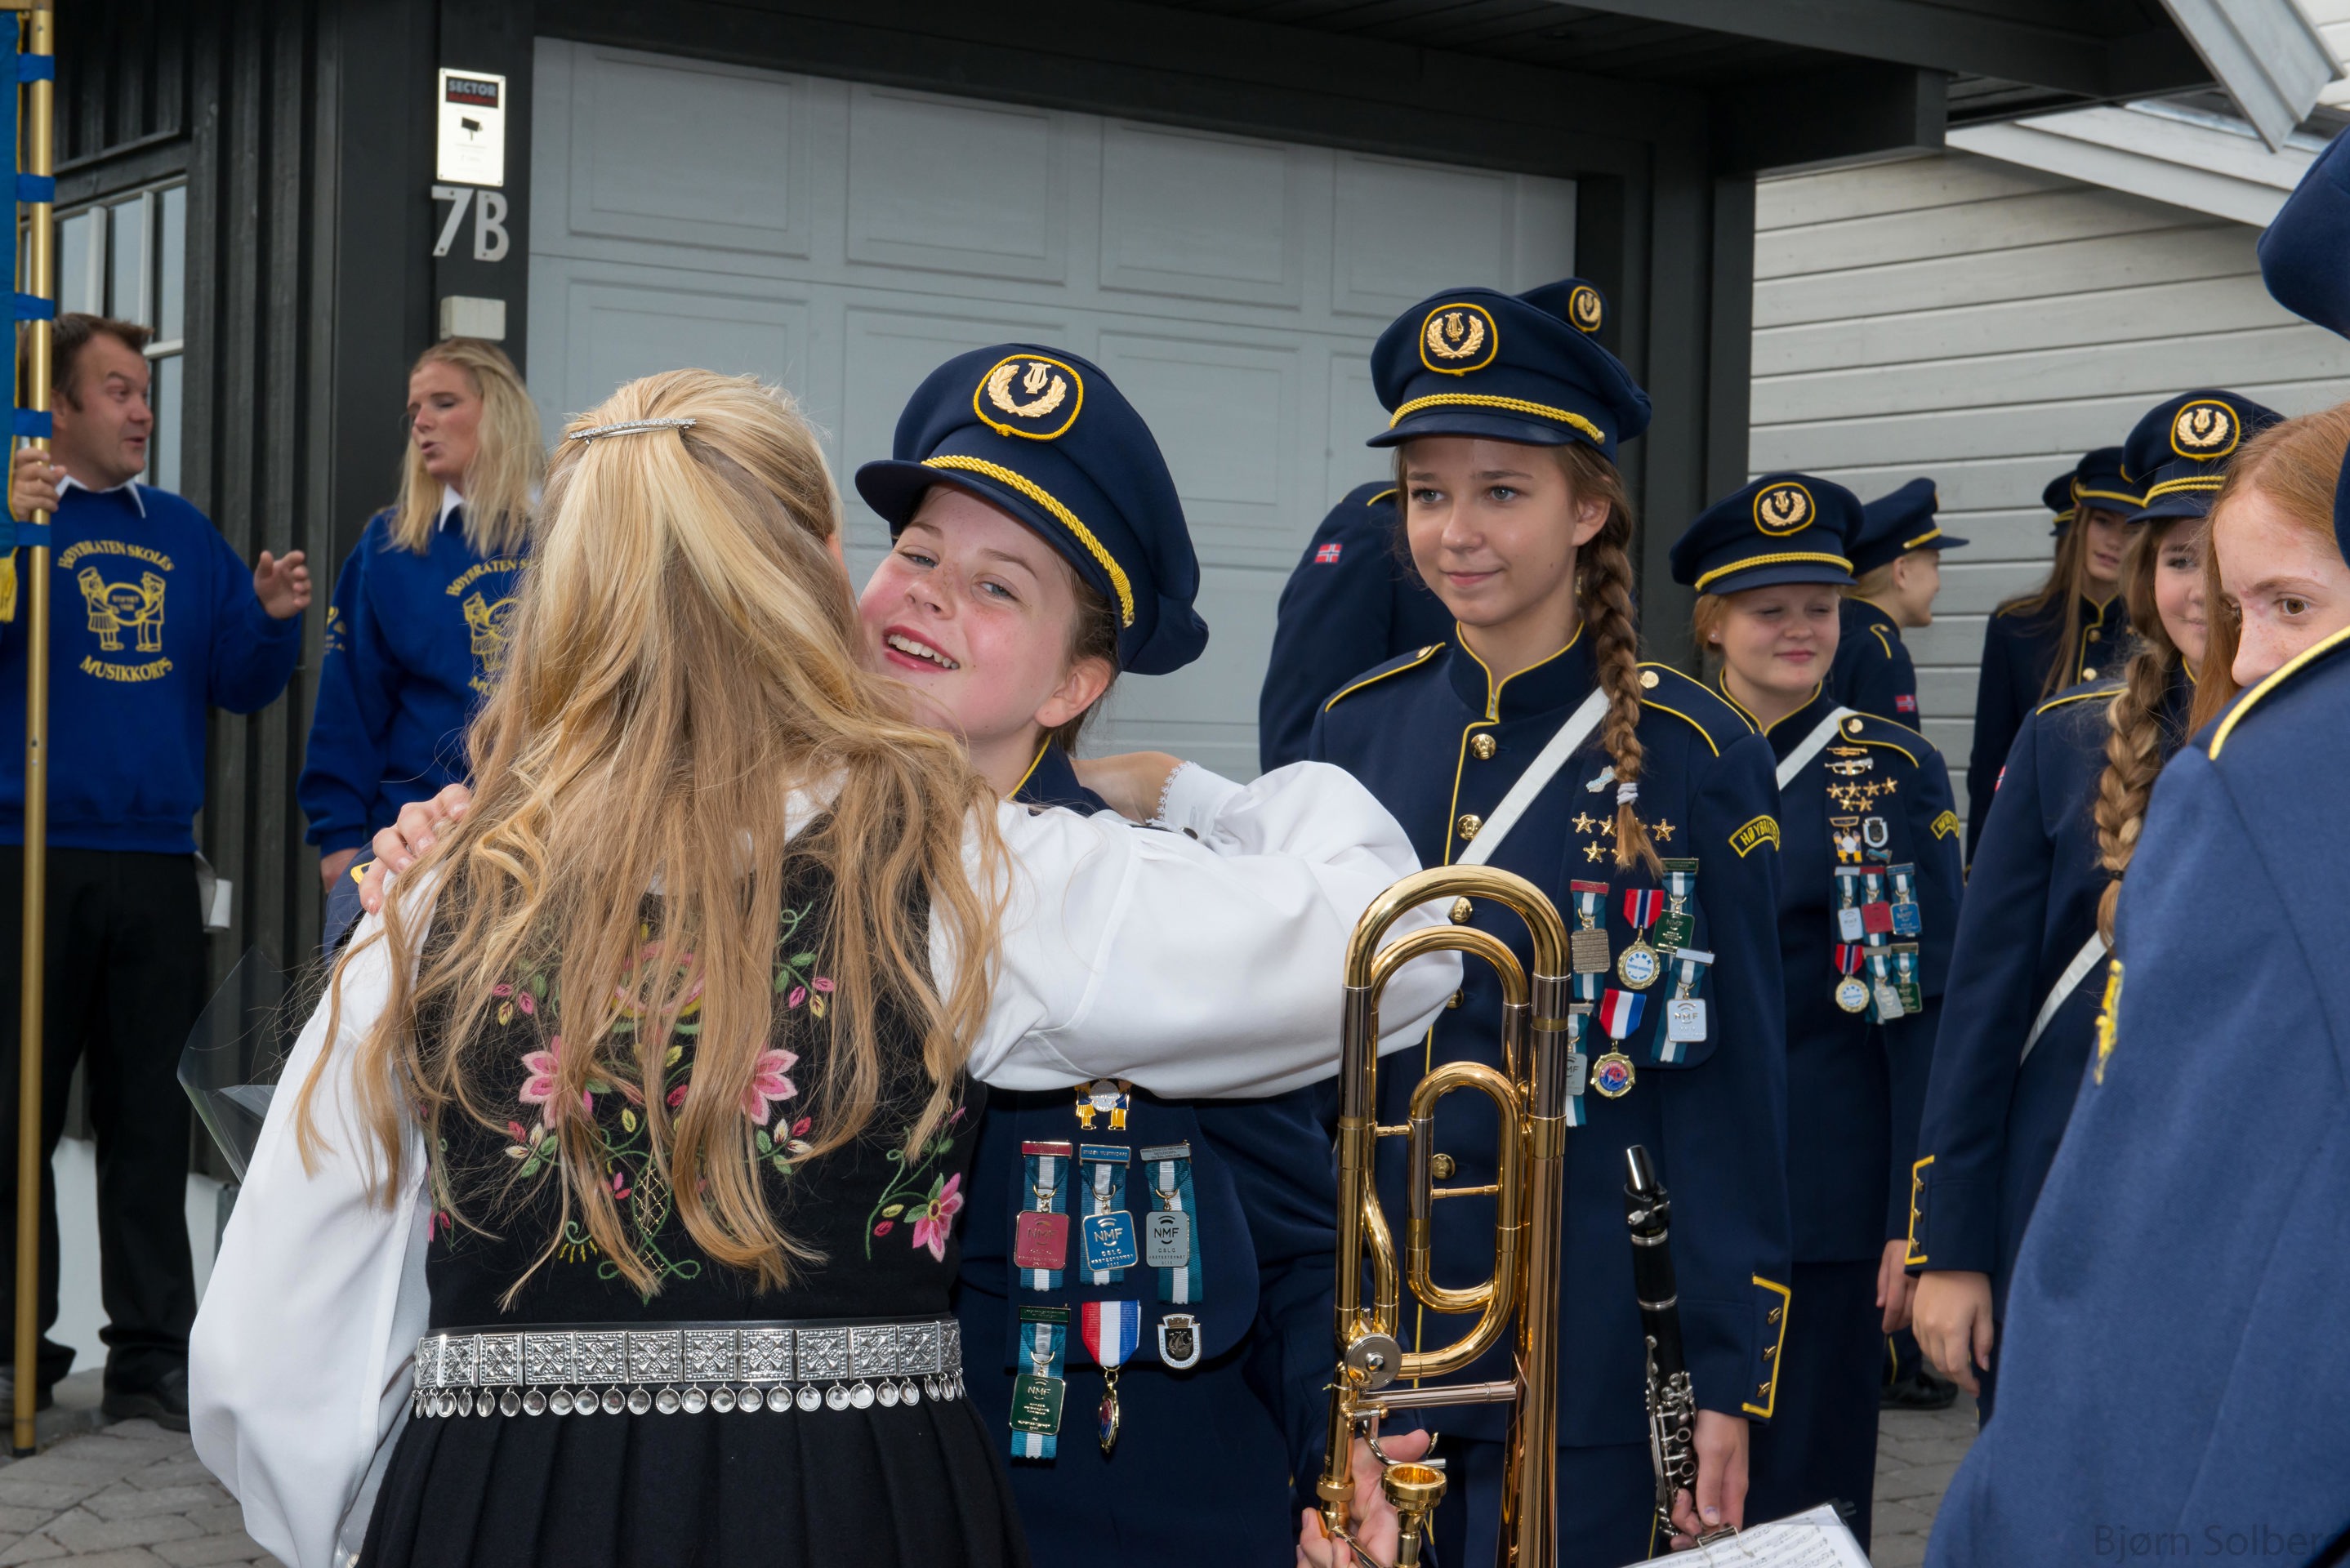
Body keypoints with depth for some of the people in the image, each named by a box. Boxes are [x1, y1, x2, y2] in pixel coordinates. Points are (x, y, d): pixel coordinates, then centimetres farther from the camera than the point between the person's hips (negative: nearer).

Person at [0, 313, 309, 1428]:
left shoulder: (186, 536, 13)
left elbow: (240, 686, 14)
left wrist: (272, 620, -4)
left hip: (158, 864, 4)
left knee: (149, 1114, 8)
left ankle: (152, 1352, 13)